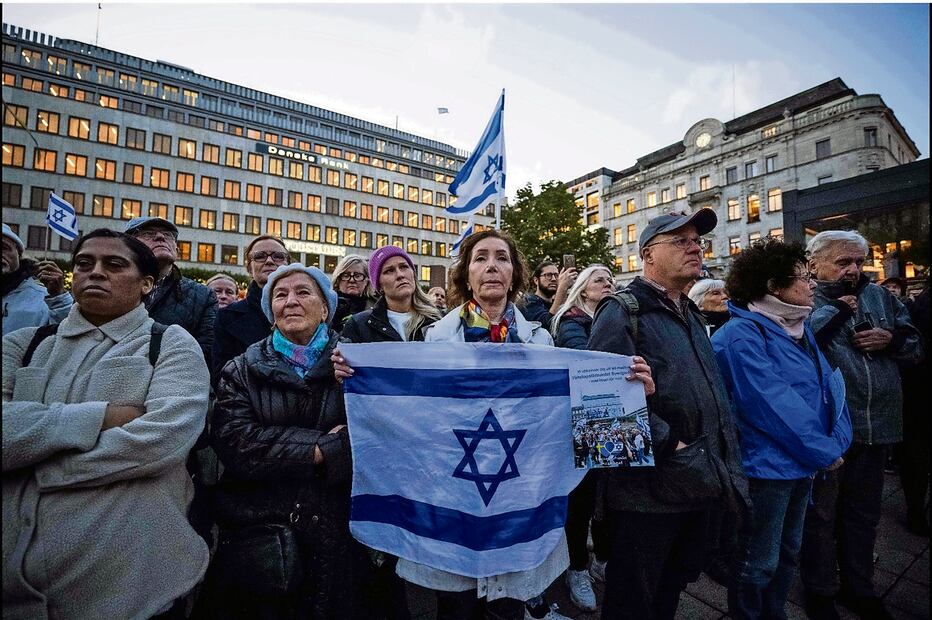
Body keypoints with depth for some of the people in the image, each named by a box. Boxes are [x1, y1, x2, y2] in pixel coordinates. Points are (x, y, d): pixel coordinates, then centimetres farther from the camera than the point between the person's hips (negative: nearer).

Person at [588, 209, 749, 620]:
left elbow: (714, 391, 21)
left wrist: (723, 461, 14)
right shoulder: (623, 311, -15)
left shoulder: (691, 315, 14)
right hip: (649, 489, -8)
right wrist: (669, 444, -23)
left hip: (699, 485, 9)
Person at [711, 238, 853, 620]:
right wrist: (824, 452, -14)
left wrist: (838, 440, -7)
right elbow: (773, 405, -23)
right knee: (759, 563, 8)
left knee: (788, 554, 25)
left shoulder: (798, 328, 9)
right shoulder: (740, 335, -21)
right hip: (766, 466, -9)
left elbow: (830, 385, 6)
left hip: (801, 463, 9)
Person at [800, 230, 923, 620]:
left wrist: (892, 339, -6)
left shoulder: (879, 295, 10)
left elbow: (915, 346, 16)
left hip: (876, 426, 6)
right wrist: (836, 304, -20)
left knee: (864, 514, 21)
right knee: (820, 514, 9)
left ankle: (858, 587, 40)